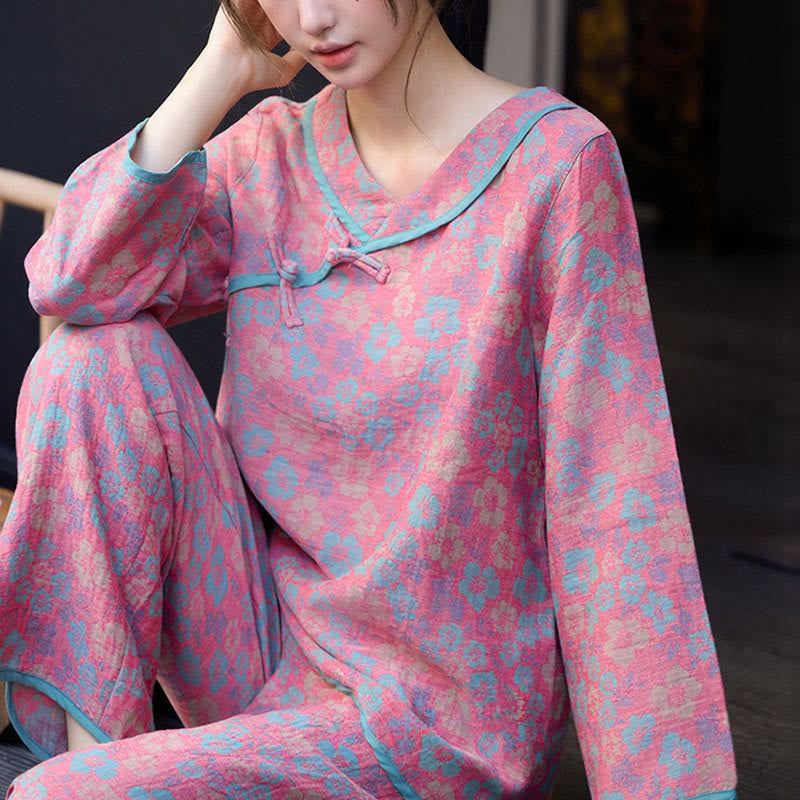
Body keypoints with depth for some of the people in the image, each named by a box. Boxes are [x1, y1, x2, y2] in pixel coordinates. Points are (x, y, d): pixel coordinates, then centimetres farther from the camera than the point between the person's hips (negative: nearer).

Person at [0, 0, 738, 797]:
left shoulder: (558, 158, -13)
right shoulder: (270, 153, 3)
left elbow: (613, 504, -15)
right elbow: (73, 281, -13)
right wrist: (225, 66, -12)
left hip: (434, 723, -6)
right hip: (276, 647, 6)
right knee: (95, 355, -13)